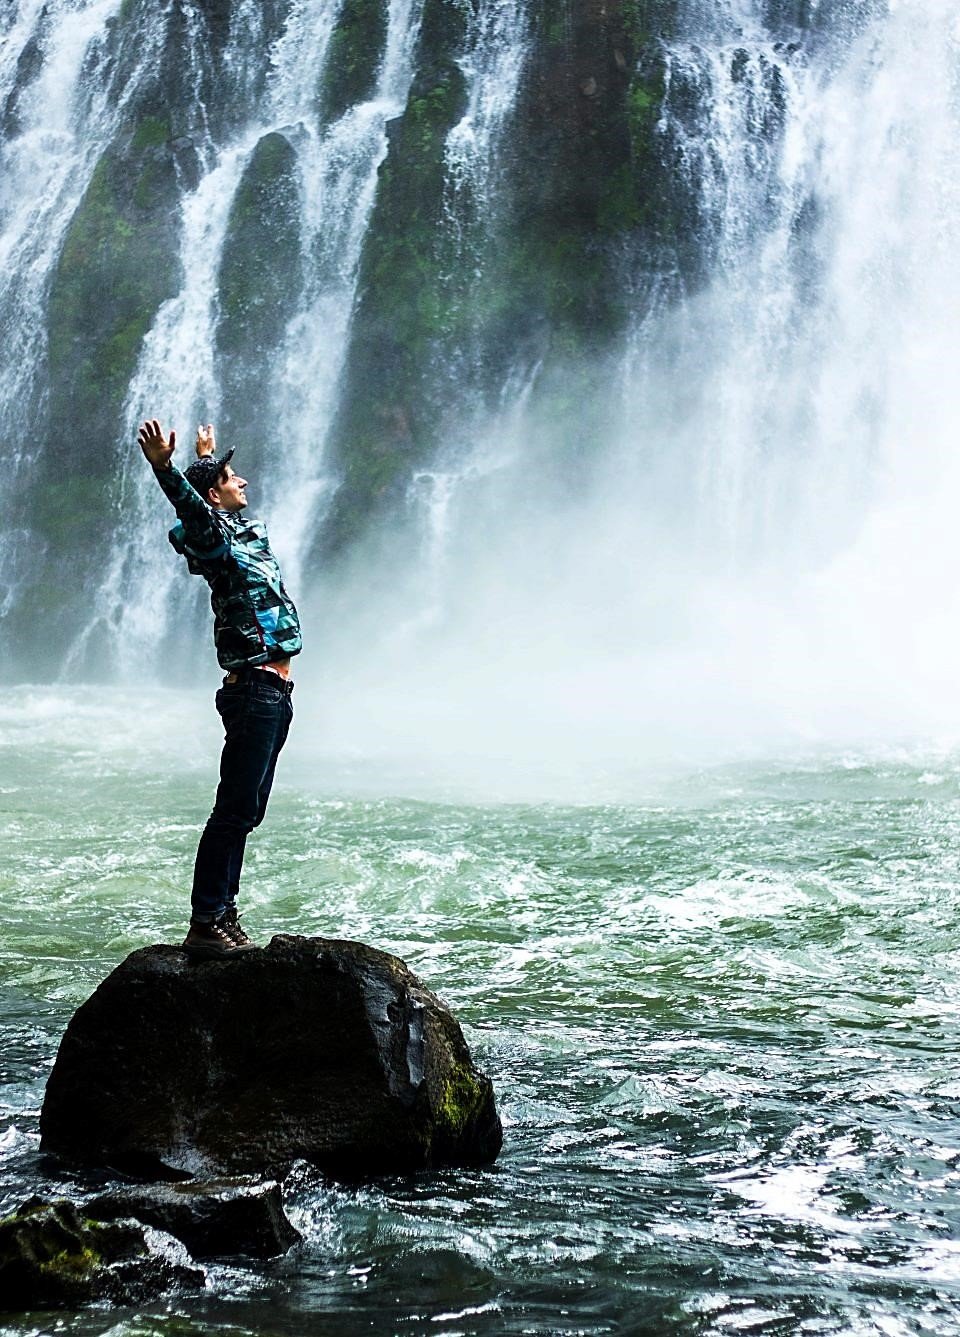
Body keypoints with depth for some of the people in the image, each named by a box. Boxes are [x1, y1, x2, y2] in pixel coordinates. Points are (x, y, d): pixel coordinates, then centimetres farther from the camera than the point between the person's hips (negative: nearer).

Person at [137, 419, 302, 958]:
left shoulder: (246, 529, 17)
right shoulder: (214, 536, -9)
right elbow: (192, 508, -31)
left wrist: (208, 456, 55)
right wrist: (163, 466, -49)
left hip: (274, 692, 9)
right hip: (254, 690, -9)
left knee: (244, 811, 10)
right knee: (235, 809, -10)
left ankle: (224, 916, 15)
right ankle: (205, 924, -9)